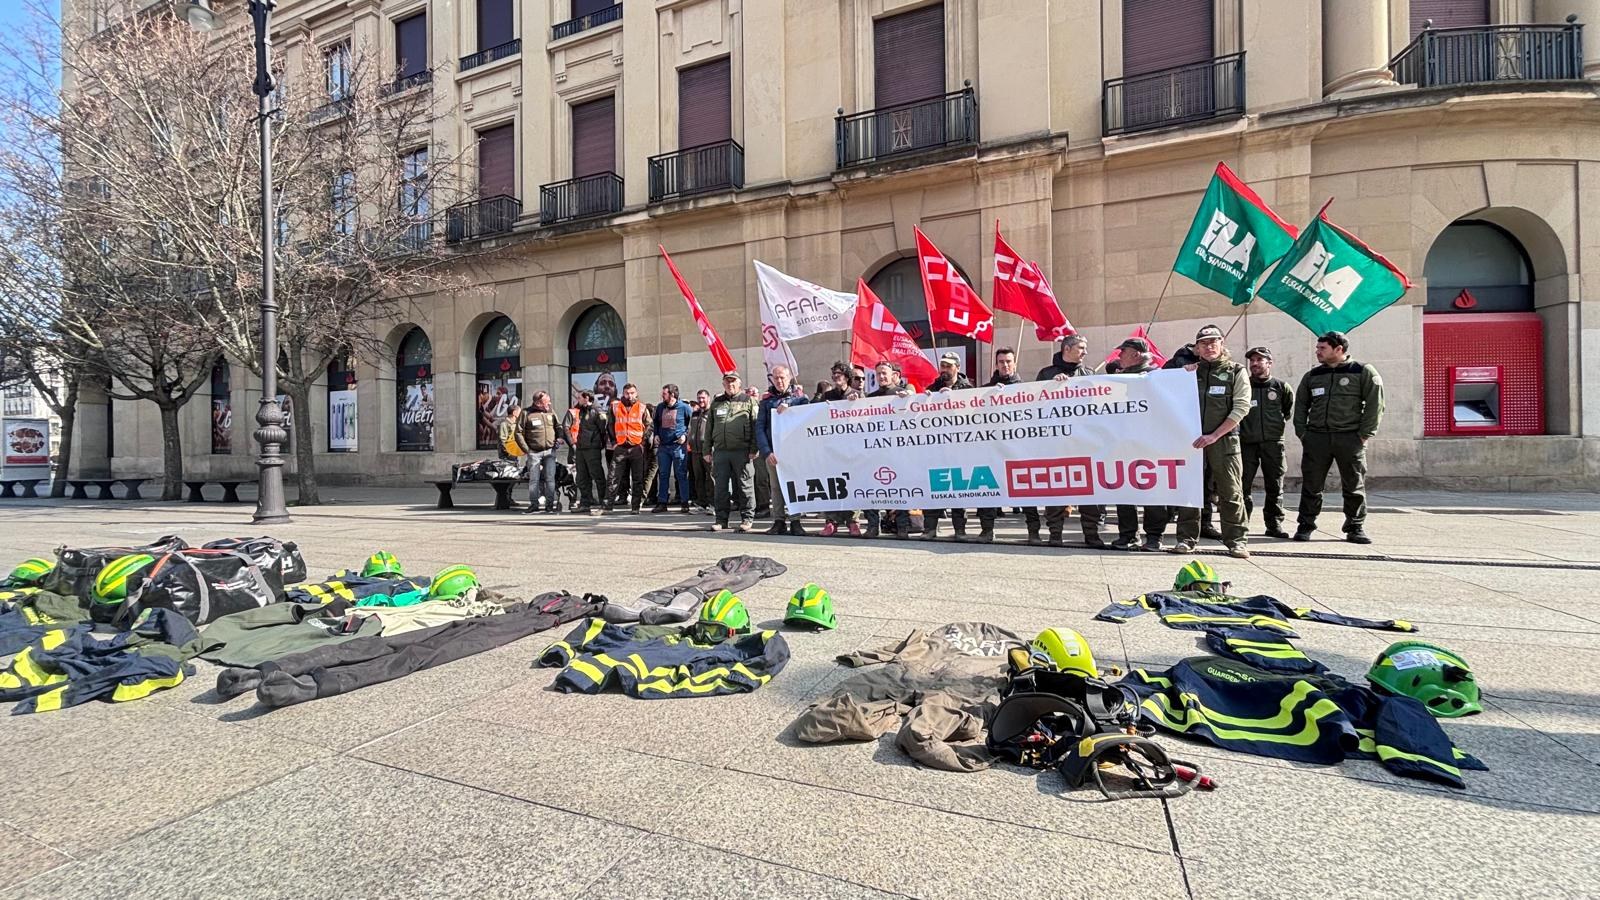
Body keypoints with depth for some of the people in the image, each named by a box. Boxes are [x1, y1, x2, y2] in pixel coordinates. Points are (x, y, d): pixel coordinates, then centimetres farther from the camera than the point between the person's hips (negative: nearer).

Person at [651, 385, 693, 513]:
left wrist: (686, 434, -7)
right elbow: (655, 422, 23)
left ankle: (684, 503, 7)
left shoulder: (684, 407, -6)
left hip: (678, 446, -4)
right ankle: (661, 503, 12)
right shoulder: (660, 407, 8)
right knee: (663, 475, 7)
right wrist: (656, 434, 9)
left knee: (681, 475, 0)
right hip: (663, 446, 5)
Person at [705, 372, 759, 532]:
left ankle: (747, 519, 9)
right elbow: (709, 428, 17)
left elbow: (755, 426, -1)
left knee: (744, 486, 0)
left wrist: (753, 450, -8)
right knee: (721, 487, 5)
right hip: (720, 451, 4)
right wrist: (707, 451, 11)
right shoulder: (716, 403, 17)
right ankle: (722, 519, 13)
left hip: (742, 451, -4)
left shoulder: (748, 401, 5)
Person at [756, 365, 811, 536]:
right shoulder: (767, 400, 10)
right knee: (776, 486, 3)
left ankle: (795, 521, 3)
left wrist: (789, 412, -13)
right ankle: (779, 521, 7)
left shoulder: (800, 398, 7)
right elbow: (760, 427, 3)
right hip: (772, 452, 2)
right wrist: (766, 452, -8)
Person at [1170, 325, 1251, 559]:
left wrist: (1214, 436, -11)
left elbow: (1241, 407, -4)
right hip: (1193, 440, 2)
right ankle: (1187, 538, 9)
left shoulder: (1236, 372, 6)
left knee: (1231, 492, 0)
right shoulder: (1189, 371, 12)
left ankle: (1235, 540, 9)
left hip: (1224, 440, -2)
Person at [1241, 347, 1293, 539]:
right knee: (1242, 485, -4)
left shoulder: (1281, 387, 8)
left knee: (1275, 486, 4)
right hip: (1246, 442, -1)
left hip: (1273, 443, 1)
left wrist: (1278, 423, 15)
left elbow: (1290, 411, 20)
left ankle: (1274, 524, 12)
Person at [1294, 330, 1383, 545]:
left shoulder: (1364, 372, 2)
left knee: (1354, 486, 4)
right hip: (1316, 438, 3)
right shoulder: (1312, 376, 12)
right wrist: (1302, 432, 6)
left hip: (1350, 439, -2)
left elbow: (1375, 405, -2)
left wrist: (1364, 434, -8)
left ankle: (1356, 528, 14)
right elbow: (1300, 405, 16)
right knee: (1311, 485, 2)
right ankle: (1306, 526, 10)